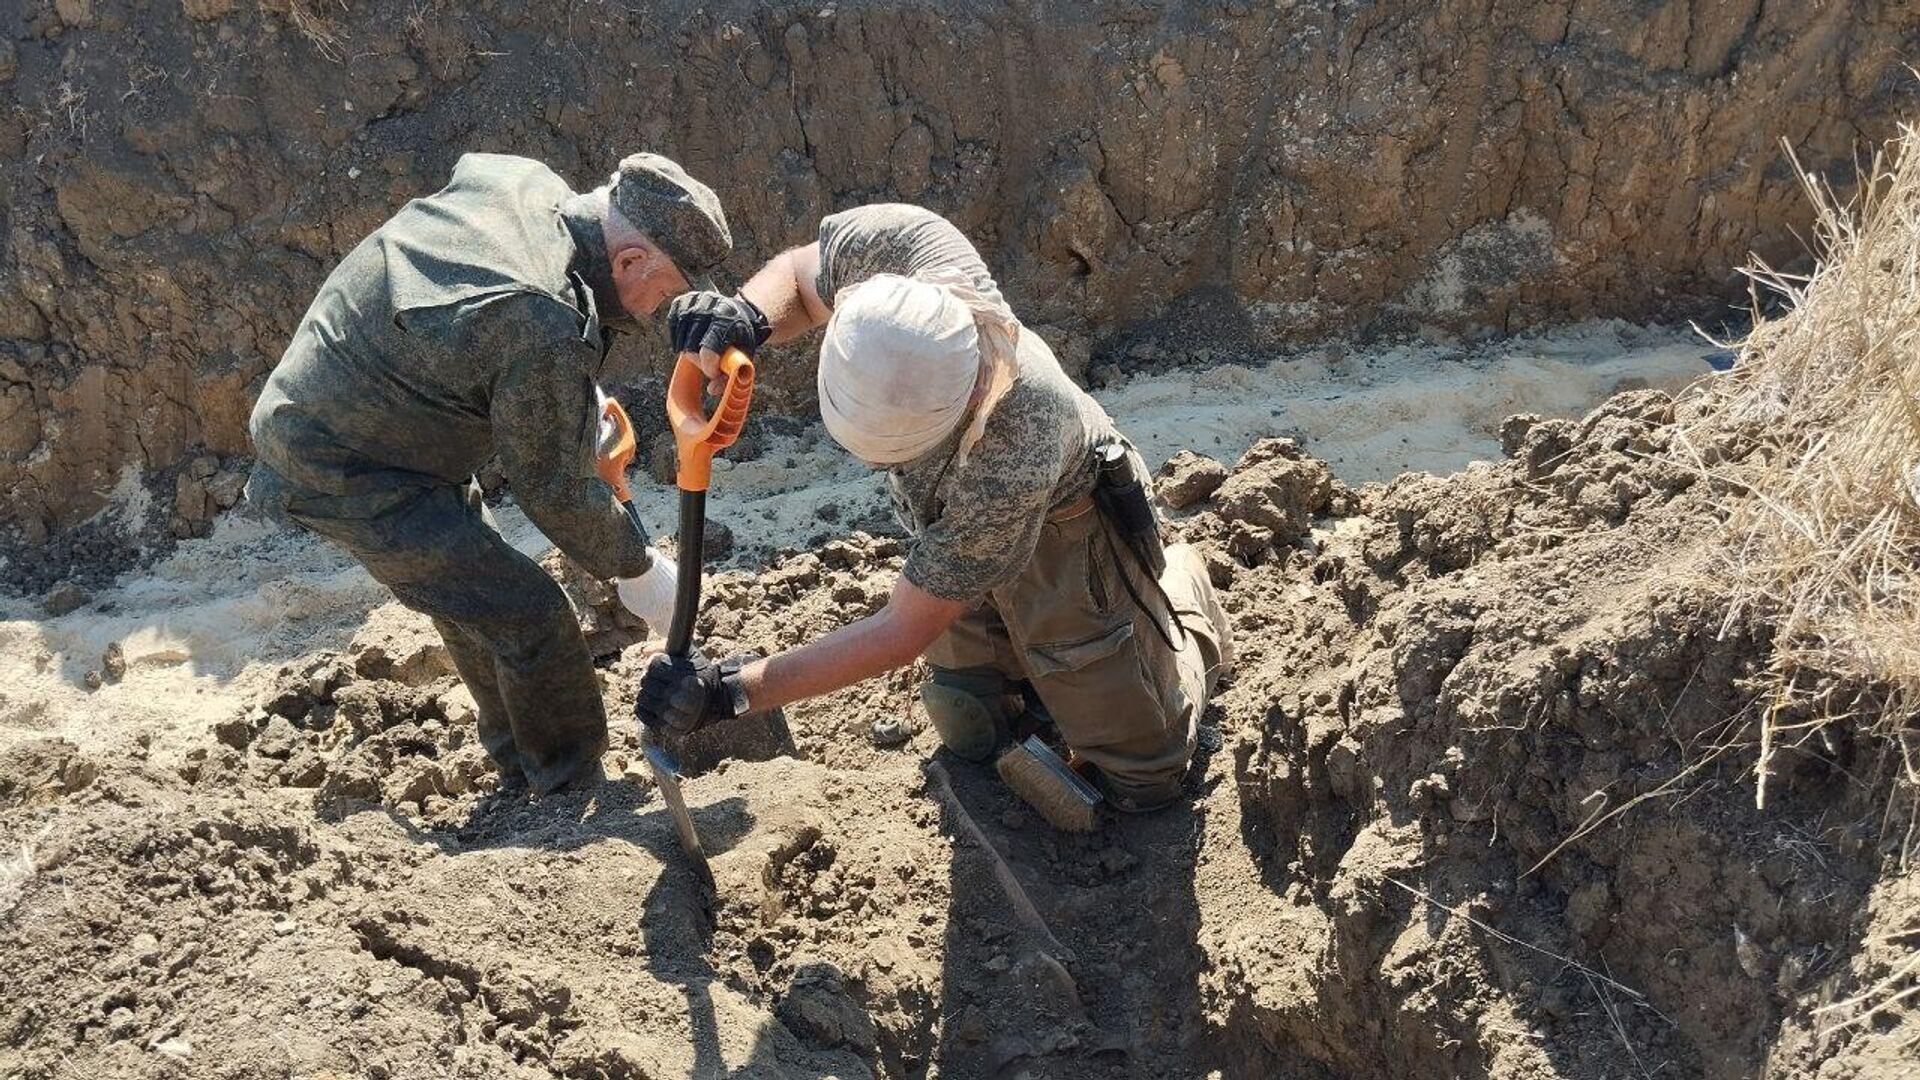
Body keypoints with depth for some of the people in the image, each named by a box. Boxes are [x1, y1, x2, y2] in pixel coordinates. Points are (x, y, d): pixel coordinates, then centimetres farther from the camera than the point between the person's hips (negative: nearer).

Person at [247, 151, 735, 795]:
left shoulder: (522, 180, -6)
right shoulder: (545, 332, -32)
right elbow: (553, 491, -19)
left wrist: (578, 395, 14)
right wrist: (638, 570, -3)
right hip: (344, 473, -10)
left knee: (477, 606, 23)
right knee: (531, 620, -9)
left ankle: (525, 777, 40)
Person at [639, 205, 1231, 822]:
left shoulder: (1009, 464, -48)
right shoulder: (887, 245, -36)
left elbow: (902, 632, -34)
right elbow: (797, 275, -9)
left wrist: (731, 691, -33)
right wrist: (749, 315, -34)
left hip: (1064, 532, -5)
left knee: (1141, 780, 8)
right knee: (977, 737, 14)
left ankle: (1181, 592, 32)